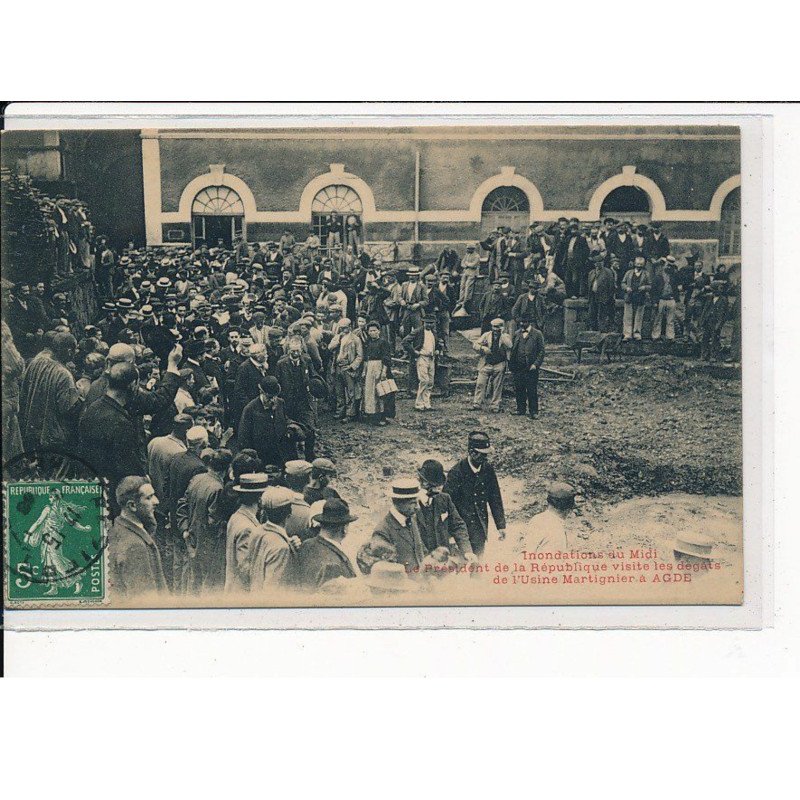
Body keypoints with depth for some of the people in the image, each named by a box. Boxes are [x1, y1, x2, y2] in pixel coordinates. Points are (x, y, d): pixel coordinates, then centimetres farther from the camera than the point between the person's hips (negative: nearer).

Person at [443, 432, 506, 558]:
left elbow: (495, 499, 5)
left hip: (481, 527, 5)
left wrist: (501, 526, 5)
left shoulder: (488, 469, -3)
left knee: (478, 557, 11)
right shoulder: (456, 473, -18)